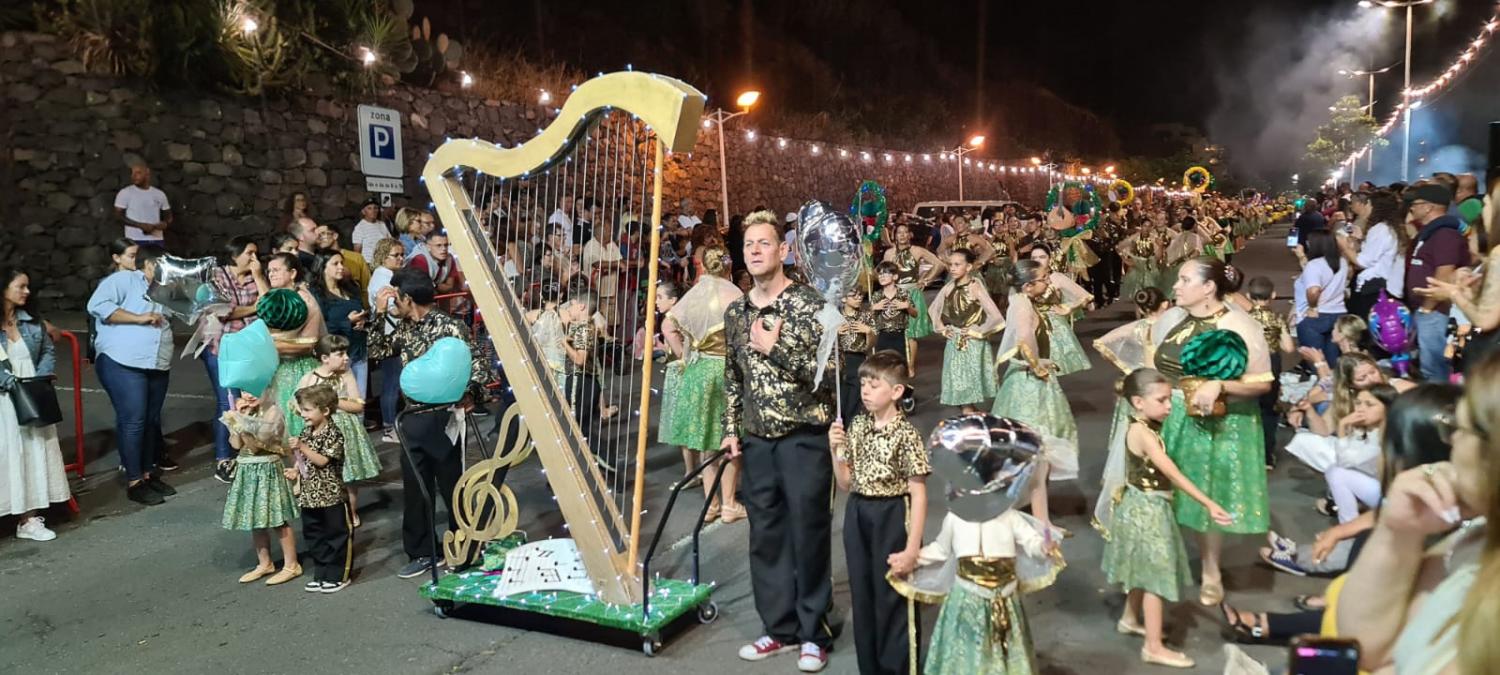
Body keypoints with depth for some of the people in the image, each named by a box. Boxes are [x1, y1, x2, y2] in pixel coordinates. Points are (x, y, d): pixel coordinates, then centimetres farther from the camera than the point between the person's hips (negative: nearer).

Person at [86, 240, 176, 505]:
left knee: (151, 420, 12)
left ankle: (149, 473, 23)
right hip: (123, 364, -8)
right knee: (133, 421, -5)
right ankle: (134, 482, 2)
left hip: (157, 366, 8)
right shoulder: (124, 279, -6)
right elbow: (97, 306, -18)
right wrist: (139, 318, -18)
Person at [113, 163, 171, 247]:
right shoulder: (125, 193, 1)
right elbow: (118, 216, -4)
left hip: (157, 241, 4)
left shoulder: (159, 194, 11)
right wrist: (141, 225, -16)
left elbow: (169, 217, 18)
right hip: (135, 241, -4)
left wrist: (165, 224, -7)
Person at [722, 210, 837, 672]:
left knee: (808, 537, 3)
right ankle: (780, 627, 26)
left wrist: (776, 347, -19)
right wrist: (732, 430, 11)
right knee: (766, 538, 12)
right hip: (756, 442, 5)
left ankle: (814, 634, 17)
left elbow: (829, 374, -15)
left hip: (804, 439, -5)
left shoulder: (809, 304, -9)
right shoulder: (735, 313, 8)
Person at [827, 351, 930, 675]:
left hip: (892, 520, -6)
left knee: (893, 603, 3)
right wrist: (836, 450, -7)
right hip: (858, 517, 6)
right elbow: (846, 484, 9)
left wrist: (912, 548, -19)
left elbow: (918, 496, -15)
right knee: (863, 600, 15)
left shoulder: (906, 435, -14)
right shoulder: (857, 427, 4)